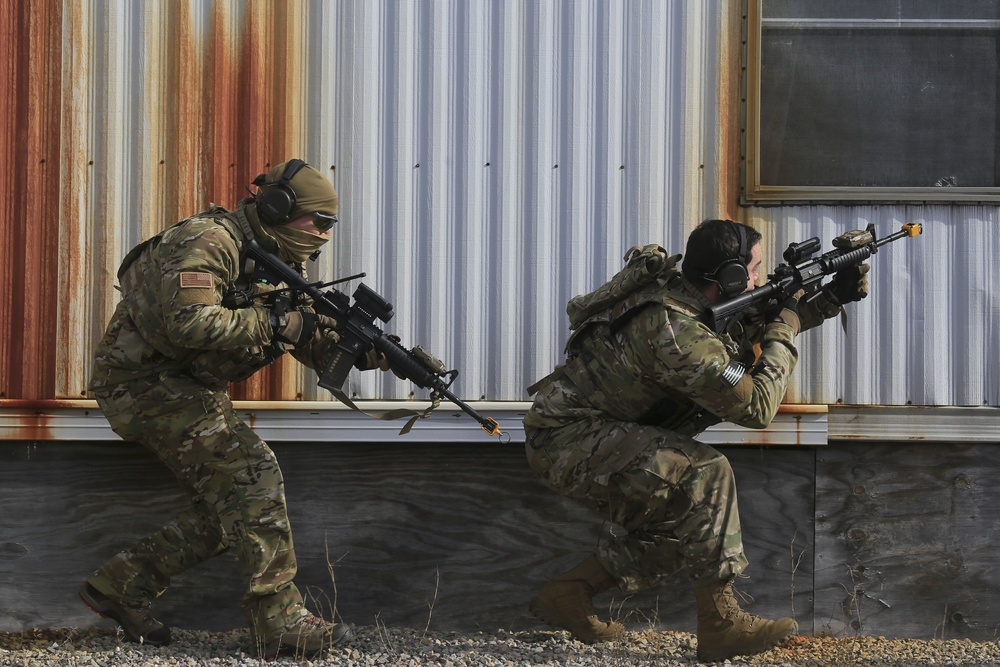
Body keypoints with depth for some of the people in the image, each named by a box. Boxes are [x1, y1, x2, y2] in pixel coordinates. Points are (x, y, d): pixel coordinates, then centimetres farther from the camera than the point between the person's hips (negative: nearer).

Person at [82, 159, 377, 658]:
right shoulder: (208, 242, -20)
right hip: (145, 381, -10)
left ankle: (119, 586, 18)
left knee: (228, 512, 7)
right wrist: (274, 324, -28)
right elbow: (188, 323, -34)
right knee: (252, 474, -18)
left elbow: (315, 345, 7)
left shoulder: (279, 262, 10)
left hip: (193, 389, 10)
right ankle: (279, 623, -16)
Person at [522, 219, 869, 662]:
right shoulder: (677, 332, -26)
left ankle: (565, 596, 21)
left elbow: (758, 328, 23)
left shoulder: (677, 291, 5)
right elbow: (756, 406, -23)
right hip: (567, 441, -11)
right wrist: (785, 331, -11)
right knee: (705, 474, -23)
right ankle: (721, 625, -17)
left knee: (680, 525, 16)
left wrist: (831, 299, 12)